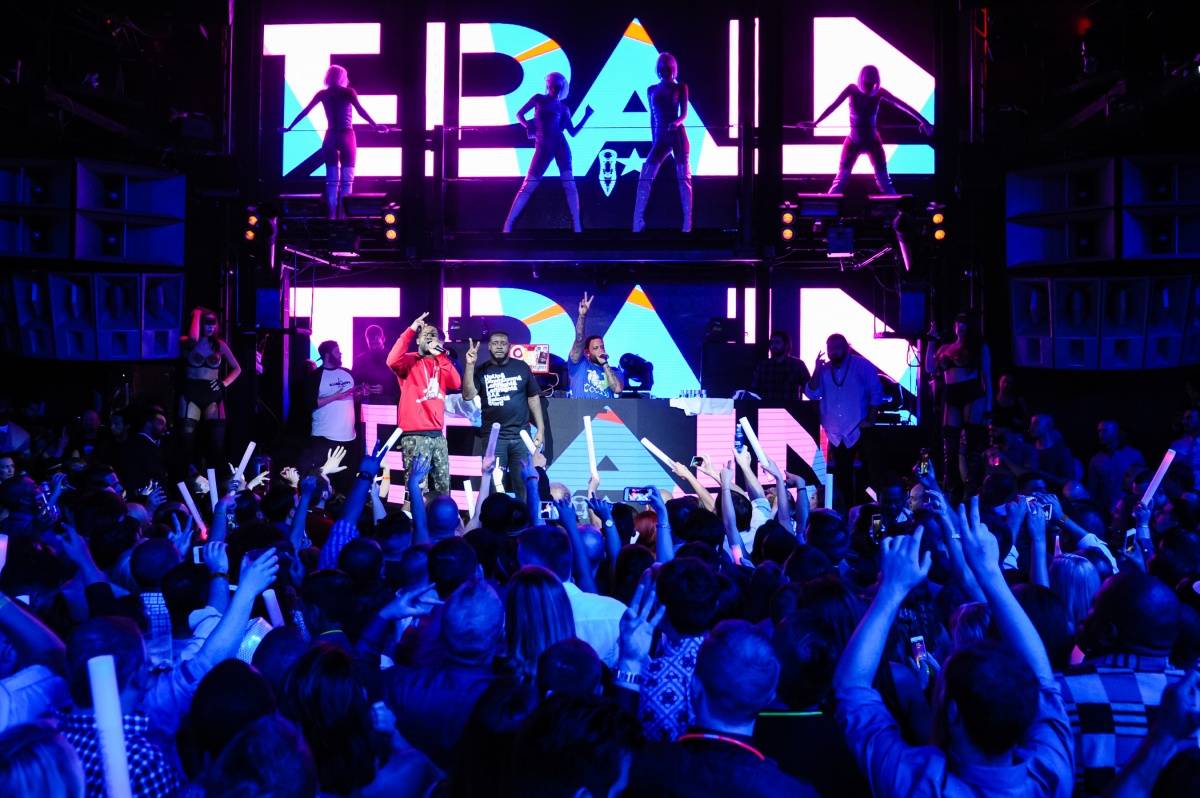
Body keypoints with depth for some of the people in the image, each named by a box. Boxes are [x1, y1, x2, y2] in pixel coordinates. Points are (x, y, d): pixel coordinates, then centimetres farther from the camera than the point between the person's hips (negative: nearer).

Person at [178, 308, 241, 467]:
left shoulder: (220, 345, 9)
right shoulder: (186, 343, 2)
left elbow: (237, 369, 15)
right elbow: (193, 338, -23)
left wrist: (224, 383, -3)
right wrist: (197, 314, -8)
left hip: (213, 394, 2)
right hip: (191, 393, -2)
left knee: (217, 438, -3)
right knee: (187, 435, -10)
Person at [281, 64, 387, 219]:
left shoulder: (322, 94, 7)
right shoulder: (348, 92, -2)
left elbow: (304, 112, 10)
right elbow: (360, 111, -14)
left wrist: (289, 127, 17)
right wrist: (375, 126, -16)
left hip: (330, 137, 3)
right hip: (346, 137, -3)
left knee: (331, 180, 8)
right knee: (346, 180, 1)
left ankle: (331, 216, 3)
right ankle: (343, 216, -5)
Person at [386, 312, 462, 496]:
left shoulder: (440, 363, 17)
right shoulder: (410, 361, 2)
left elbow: (456, 384, 0)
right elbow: (393, 361, -21)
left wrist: (440, 355, -4)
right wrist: (411, 330, -18)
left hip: (437, 435, 6)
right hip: (415, 435, -6)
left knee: (443, 487, 8)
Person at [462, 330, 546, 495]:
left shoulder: (521, 367, 5)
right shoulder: (482, 371, 3)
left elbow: (533, 398, 10)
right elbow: (468, 395, -11)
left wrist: (541, 429, 6)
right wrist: (470, 365, -18)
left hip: (521, 436, 1)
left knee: (523, 483, 4)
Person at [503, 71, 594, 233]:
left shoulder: (563, 108, 11)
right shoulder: (538, 99, 10)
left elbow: (573, 132, 10)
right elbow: (519, 114, 15)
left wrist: (586, 116, 2)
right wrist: (527, 125, -4)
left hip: (560, 145, 1)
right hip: (542, 147, -1)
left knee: (569, 183, -11)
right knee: (528, 187, -4)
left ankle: (577, 227, -11)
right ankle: (507, 225, -1)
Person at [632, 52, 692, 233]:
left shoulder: (680, 87, 5)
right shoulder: (652, 90, 13)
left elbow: (684, 113, -3)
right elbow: (653, 117, 16)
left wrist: (676, 123, -24)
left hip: (678, 135, -3)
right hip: (660, 138, 3)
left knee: (684, 177, -3)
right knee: (645, 177, -7)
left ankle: (687, 224, -2)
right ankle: (638, 222, -4)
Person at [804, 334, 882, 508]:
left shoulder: (861, 366, -2)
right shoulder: (824, 370, 6)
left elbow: (876, 393, -2)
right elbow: (812, 394, -3)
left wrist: (870, 419, -10)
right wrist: (817, 370, -14)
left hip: (857, 432, -3)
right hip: (835, 434, 4)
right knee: (841, 473, 8)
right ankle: (846, 508, 17)